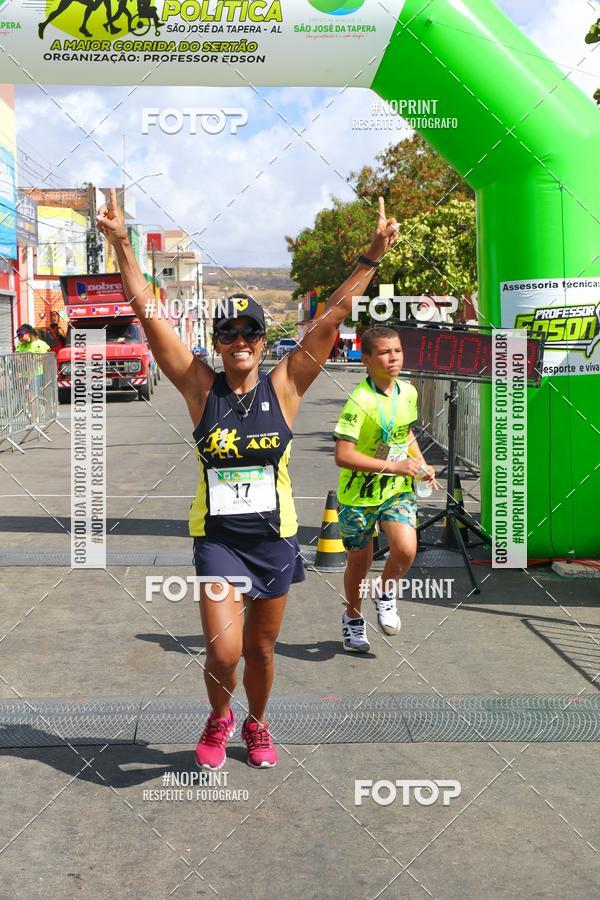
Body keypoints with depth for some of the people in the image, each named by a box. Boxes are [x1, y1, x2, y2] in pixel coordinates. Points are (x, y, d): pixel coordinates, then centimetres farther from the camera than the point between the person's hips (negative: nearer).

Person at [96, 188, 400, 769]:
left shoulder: (285, 386, -2)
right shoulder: (200, 387, -4)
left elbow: (333, 316, -7)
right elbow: (147, 312, -9)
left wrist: (373, 256, -12)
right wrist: (121, 243, -16)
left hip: (275, 537, 1)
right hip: (217, 539, -1)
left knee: (261, 648, 15)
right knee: (224, 651, -12)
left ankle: (256, 723, 44)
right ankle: (219, 719, 21)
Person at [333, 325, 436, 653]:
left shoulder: (408, 392, 0)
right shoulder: (360, 400, -21)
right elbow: (343, 456, -26)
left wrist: (420, 462, 4)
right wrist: (392, 466, -27)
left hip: (397, 490, 4)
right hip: (359, 493, -4)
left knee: (406, 549, -18)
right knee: (359, 562, 10)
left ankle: (385, 594, 15)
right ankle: (352, 618, 37)